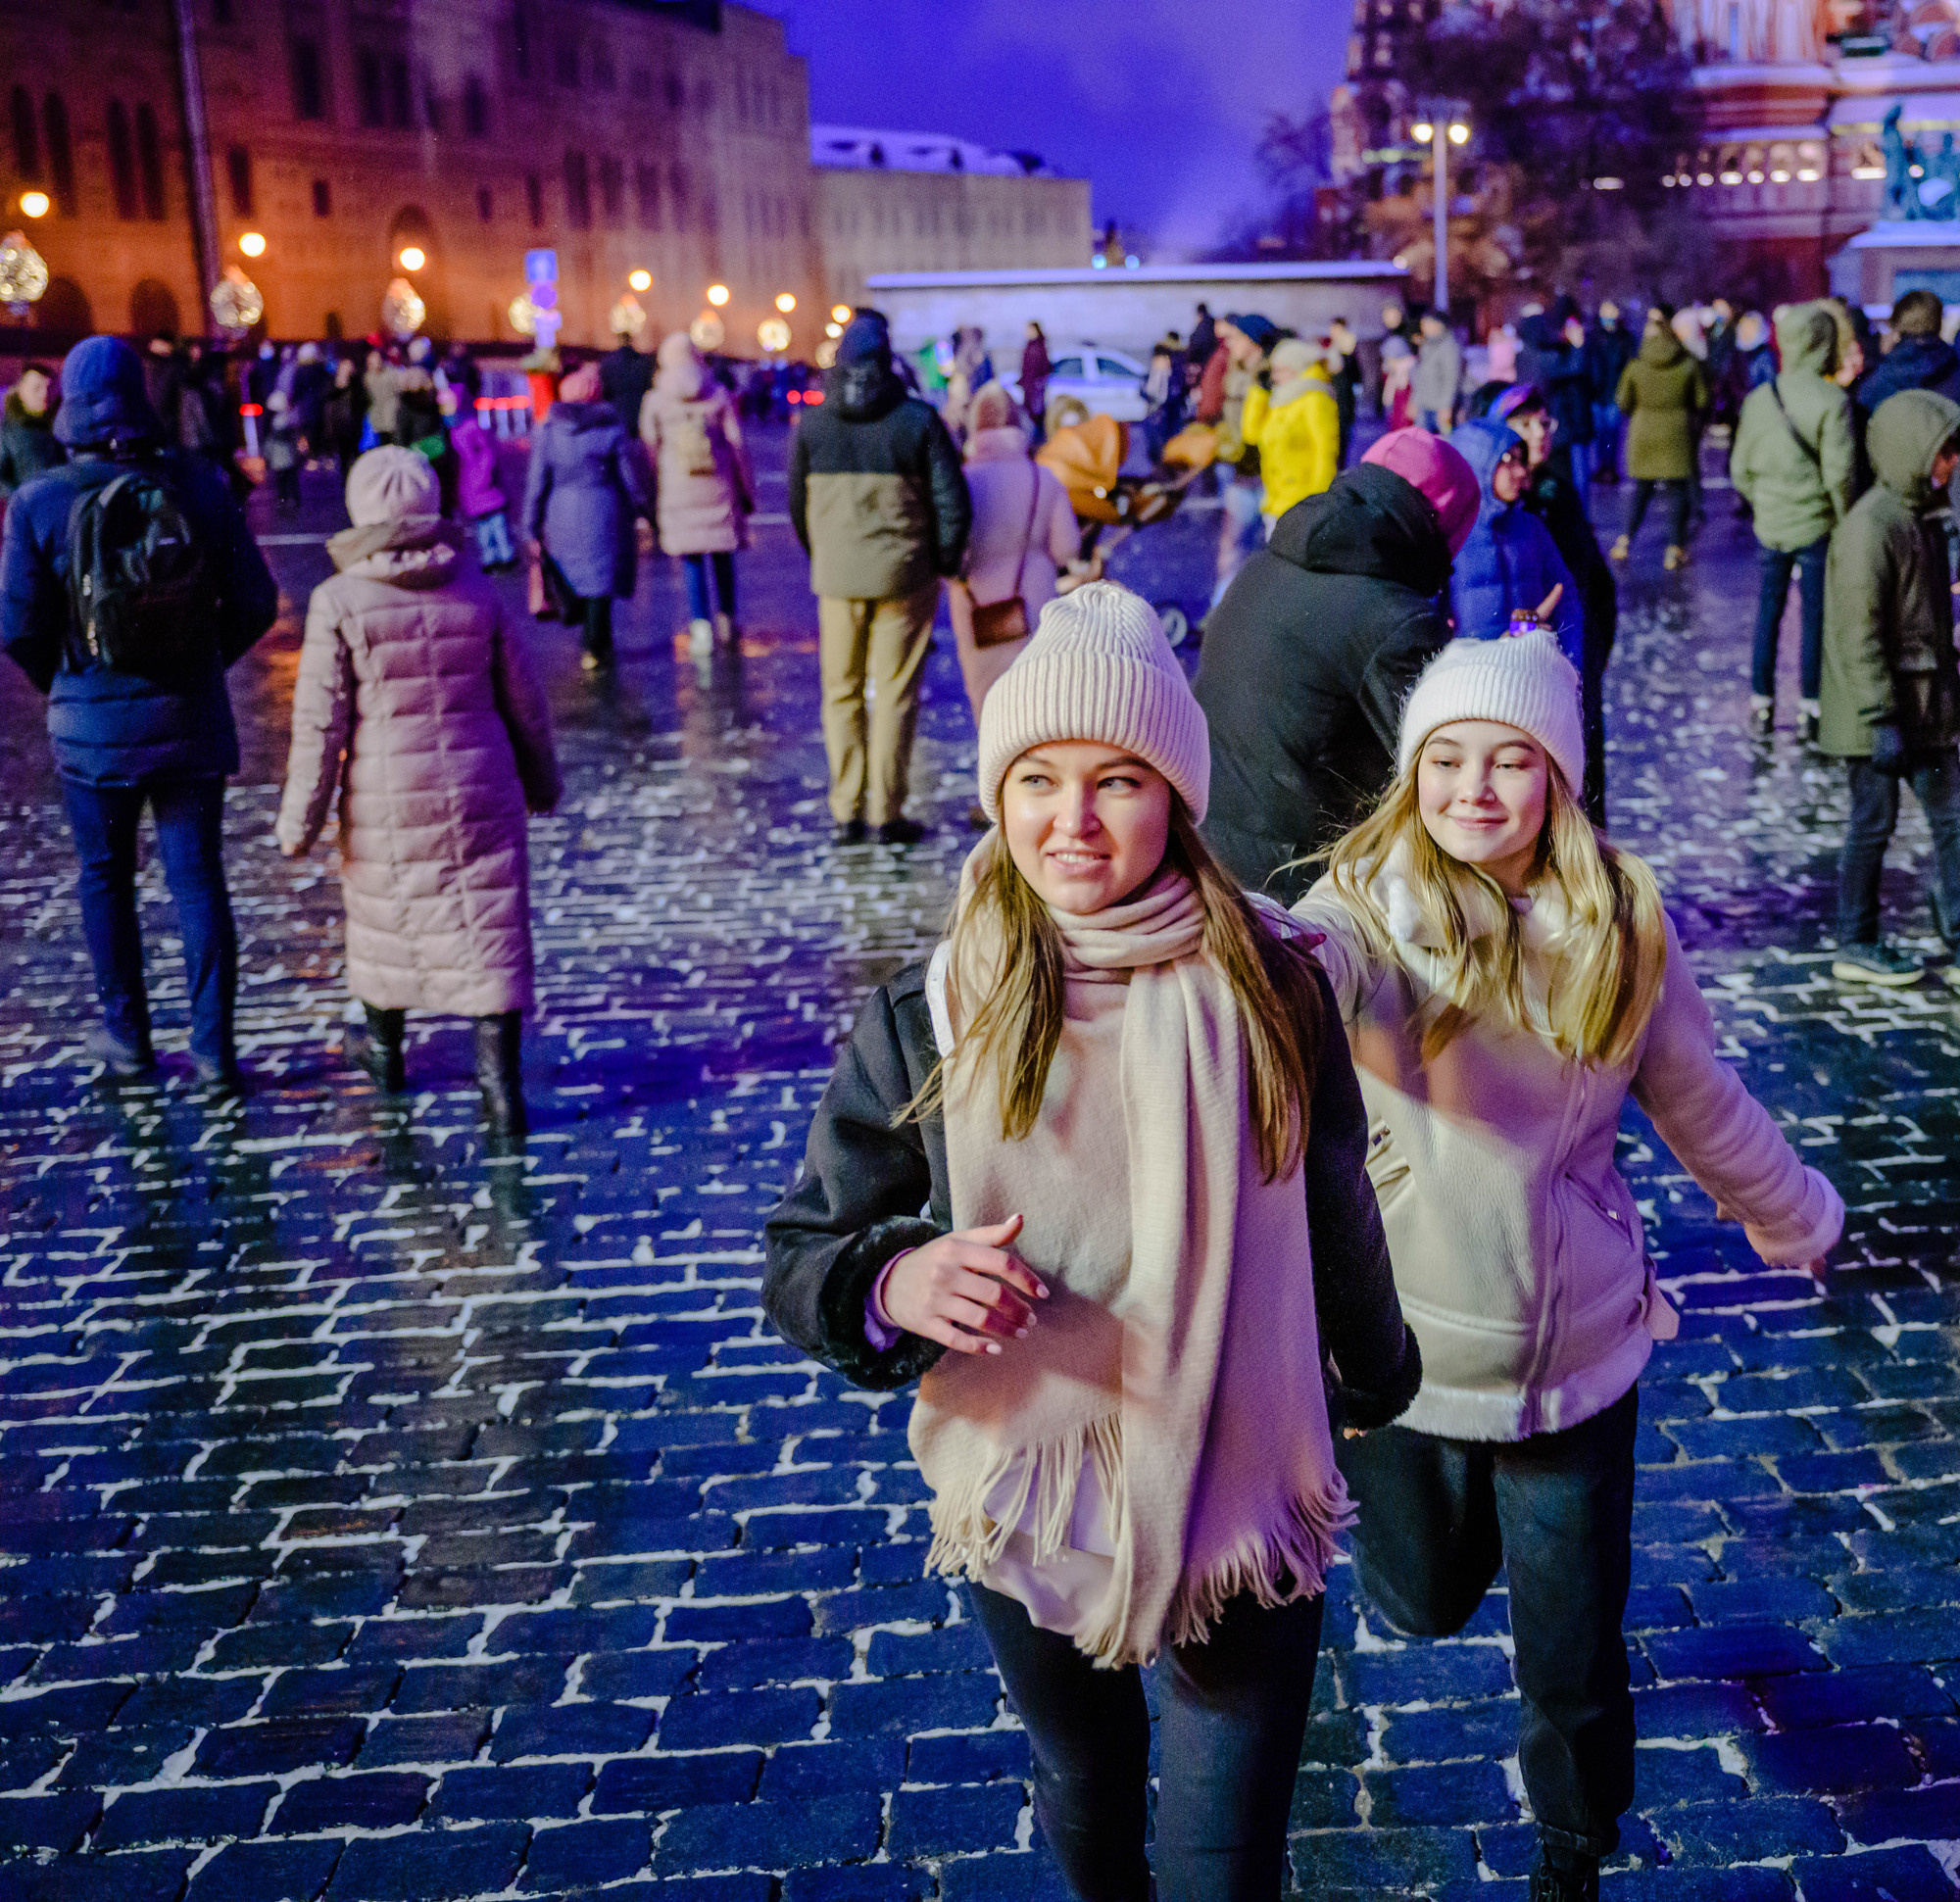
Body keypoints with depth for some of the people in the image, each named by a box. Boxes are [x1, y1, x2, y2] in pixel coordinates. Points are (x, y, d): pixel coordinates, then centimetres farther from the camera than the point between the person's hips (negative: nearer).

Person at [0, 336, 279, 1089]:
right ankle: (213, 1048, 8)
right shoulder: (199, 484, -6)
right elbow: (255, 601, -2)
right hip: (192, 718, 1)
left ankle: (127, 1039, 24)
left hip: (93, 724, -1)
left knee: (106, 882, 15)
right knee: (198, 880, 7)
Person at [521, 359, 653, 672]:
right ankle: (596, 649, 9)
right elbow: (632, 479, 0)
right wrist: (645, 509, 17)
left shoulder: (547, 432, 1)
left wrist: (532, 530, 5)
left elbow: (536, 484, 1)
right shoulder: (612, 429, -2)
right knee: (600, 578, 6)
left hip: (561, 516, 1)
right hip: (604, 513, -1)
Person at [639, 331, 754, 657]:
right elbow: (737, 446, -1)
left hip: (678, 493, -1)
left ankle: (701, 627, -5)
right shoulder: (719, 396, 0)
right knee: (722, 556, 14)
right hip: (720, 489, 1)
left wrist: (652, 497, 8)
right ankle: (727, 623, 22)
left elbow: (650, 450, 1)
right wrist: (747, 492, 7)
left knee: (691, 560, 3)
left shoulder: (655, 401, -1)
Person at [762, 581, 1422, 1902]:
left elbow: (1334, 1212, 3)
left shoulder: (1270, 984, -12)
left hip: (1239, 1499, -1)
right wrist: (895, 1284, -31)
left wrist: (1380, 1382, 18)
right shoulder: (932, 1016, -13)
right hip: (1024, 1498, 1)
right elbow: (799, 1256, -9)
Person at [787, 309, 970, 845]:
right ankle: (887, 814, 7)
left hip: (837, 578, 2)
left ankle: (846, 813, 13)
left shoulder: (812, 423, 1)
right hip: (905, 577, -2)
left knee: (841, 694, 12)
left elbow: (797, 504, 9)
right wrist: (945, 562, 6)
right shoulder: (917, 418, -7)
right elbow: (953, 503, -7)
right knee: (895, 694, 5)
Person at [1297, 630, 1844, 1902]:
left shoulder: (1621, 924, -7)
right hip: (1399, 1351, -1)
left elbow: (1701, 1103, 8)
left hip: (1576, 1354, 1)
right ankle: (1453, 1530, 58)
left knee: (1576, 1657, 11)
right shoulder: (1374, 907, -16)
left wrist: (1801, 1220, 19)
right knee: (1423, 1606, 21)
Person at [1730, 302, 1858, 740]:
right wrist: (1846, 519, -1)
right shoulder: (1832, 401, -14)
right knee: (1815, 616, 5)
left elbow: (1740, 468, 3)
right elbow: (1839, 472, -15)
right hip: (1816, 526, -3)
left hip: (1770, 525, 3)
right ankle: (1810, 708, 9)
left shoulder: (1759, 399, -2)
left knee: (1768, 613, 13)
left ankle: (1761, 703, 18)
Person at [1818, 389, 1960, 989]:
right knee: (1873, 823, 3)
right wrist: (1881, 719, -23)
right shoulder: (1869, 527, -19)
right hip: (1883, 710, -9)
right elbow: (1859, 634, -22)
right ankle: (1856, 947, 17)